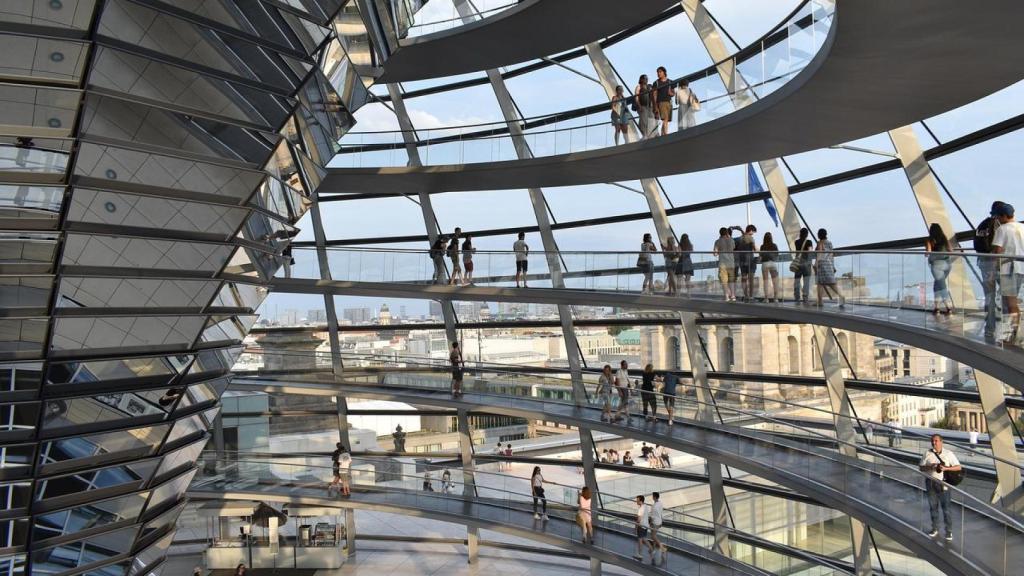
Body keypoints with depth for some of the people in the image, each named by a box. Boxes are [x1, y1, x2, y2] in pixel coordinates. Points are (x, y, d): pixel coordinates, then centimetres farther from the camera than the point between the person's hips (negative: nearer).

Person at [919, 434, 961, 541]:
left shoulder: (948, 453, -2)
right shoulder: (927, 454, 4)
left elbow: (958, 467, -3)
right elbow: (921, 467, 6)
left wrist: (946, 468, -18)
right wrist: (930, 467, -14)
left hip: (943, 483, -3)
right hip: (930, 482, 3)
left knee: (946, 507, -2)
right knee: (933, 507, 11)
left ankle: (949, 531, 7)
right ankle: (935, 529, 24)